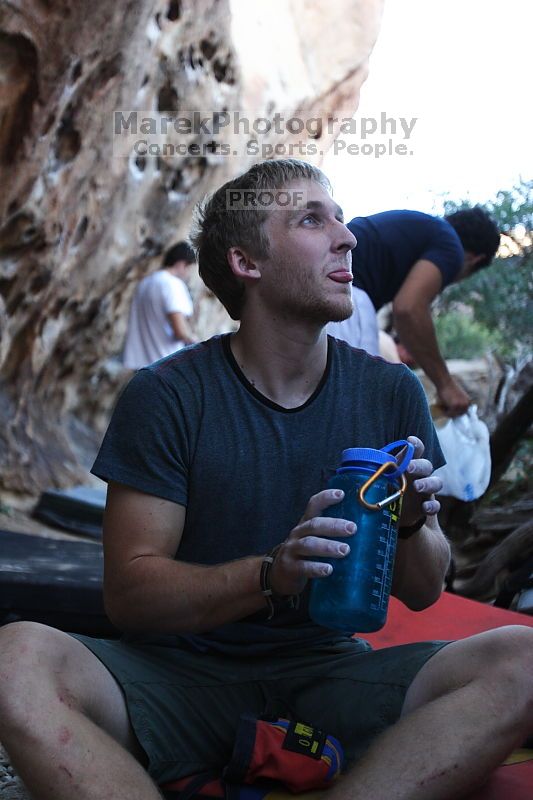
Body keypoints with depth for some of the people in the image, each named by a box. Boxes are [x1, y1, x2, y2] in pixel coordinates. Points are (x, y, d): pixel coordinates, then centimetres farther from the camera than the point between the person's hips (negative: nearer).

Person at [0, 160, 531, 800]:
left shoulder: (390, 393, 3)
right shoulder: (165, 397, -6)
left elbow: (423, 593, 8)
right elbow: (127, 591, -10)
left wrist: (412, 524, -15)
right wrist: (273, 574, -25)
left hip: (325, 668, 3)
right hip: (180, 672, -2)